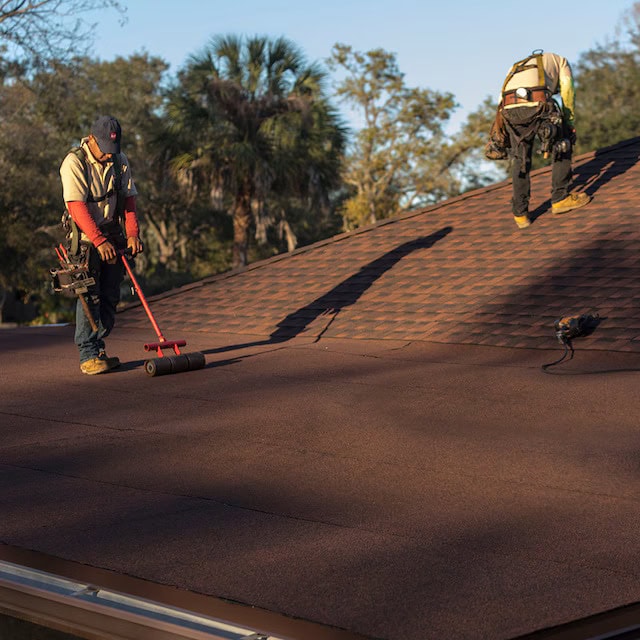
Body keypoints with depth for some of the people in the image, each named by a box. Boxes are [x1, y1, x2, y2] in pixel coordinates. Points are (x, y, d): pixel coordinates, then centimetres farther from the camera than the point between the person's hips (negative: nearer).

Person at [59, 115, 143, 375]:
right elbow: (77, 207, -21)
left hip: (113, 237, 6)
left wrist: (132, 233, -8)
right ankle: (88, 356, -6)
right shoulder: (74, 162, -15)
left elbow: (129, 198, 7)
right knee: (90, 297, -10)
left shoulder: (119, 161, 4)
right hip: (86, 238, -6)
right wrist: (100, 241, -27)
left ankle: (99, 348, 16)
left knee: (110, 296, 6)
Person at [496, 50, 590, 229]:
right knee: (562, 147, 16)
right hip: (537, 105, -4)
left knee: (520, 160, 16)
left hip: (510, 108, 4)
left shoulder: (516, 67, 41)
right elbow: (567, 91, 14)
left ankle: (520, 214, 16)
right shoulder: (559, 60, 31)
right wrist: (569, 124, 17)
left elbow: (502, 102, 28)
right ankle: (560, 198, 15)